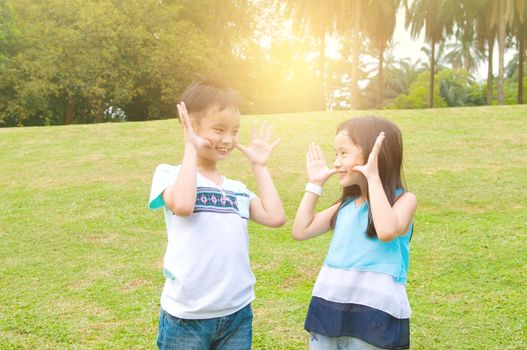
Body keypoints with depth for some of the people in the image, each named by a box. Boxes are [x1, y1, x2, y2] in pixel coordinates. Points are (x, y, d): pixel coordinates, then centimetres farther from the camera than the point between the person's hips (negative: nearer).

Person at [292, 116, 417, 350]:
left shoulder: (403, 199, -6)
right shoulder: (347, 203, 11)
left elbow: (387, 231, -27)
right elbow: (301, 232, 10)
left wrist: (373, 177, -20)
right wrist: (315, 184, 9)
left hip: (374, 314, -6)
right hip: (329, 308, 6)